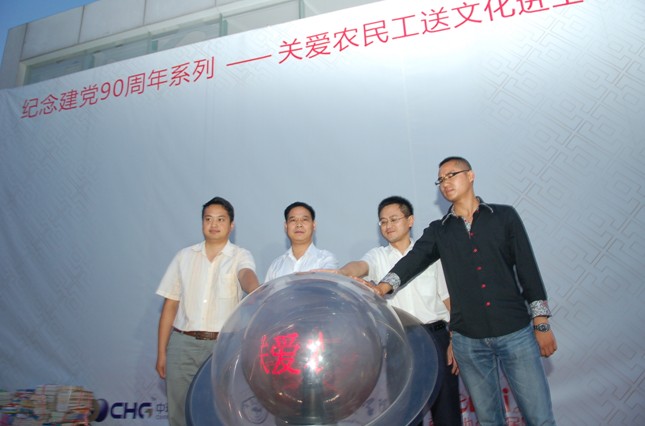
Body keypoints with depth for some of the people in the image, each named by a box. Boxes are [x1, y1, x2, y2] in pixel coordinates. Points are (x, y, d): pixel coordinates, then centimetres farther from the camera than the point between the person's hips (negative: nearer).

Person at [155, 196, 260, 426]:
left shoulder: (241, 256, -1)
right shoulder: (184, 256, 7)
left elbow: (247, 275, -25)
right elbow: (170, 306, 9)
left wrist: (256, 294, -49)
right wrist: (161, 351, 7)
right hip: (182, 345, 2)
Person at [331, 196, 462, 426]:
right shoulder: (378, 256, 7)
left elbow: (449, 299, 6)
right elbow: (360, 266, -16)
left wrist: (455, 341, -2)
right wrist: (339, 273, -39)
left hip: (436, 337, 0)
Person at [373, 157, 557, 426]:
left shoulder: (504, 216, 5)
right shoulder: (438, 231, 9)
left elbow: (528, 268, 3)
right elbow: (413, 260, -6)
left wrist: (542, 324, 0)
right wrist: (381, 288, -24)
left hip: (516, 333, -1)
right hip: (468, 341, 2)